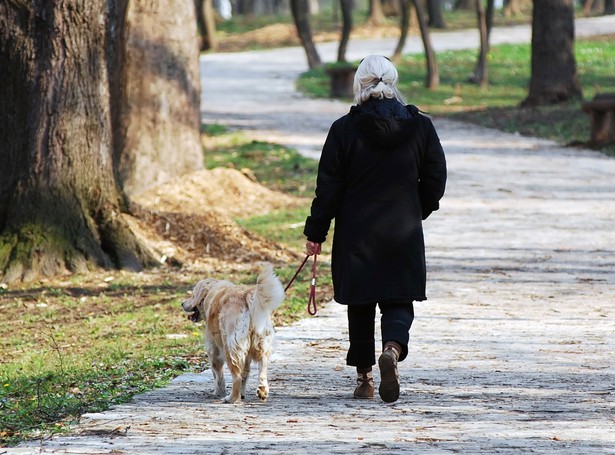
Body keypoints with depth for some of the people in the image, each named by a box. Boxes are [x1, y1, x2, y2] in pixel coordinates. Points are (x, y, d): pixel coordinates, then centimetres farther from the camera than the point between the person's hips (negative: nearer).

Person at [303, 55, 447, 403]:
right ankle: (393, 348, -24)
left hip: (356, 234, -1)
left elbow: (329, 188, -5)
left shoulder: (345, 129, -7)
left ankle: (365, 377, 14)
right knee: (399, 301, 5)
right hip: (404, 235, 1)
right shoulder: (420, 126, -1)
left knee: (360, 304, 11)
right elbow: (435, 180, 4)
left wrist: (316, 233, 2)